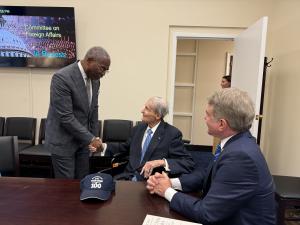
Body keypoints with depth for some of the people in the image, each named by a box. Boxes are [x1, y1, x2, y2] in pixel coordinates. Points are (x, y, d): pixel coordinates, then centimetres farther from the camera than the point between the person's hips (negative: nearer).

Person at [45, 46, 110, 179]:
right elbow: (66, 117, -24)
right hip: (63, 140, -6)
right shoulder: (62, 78, -23)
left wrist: (94, 137, 7)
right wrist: (90, 139, -20)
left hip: (82, 139, 7)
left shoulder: (94, 79, 0)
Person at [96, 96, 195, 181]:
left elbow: (189, 163, -15)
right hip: (128, 177, 5)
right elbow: (125, 147, 23)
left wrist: (162, 162, -27)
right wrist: (104, 146, 8)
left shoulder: (172, 133, -10)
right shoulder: (138, 127, 8)